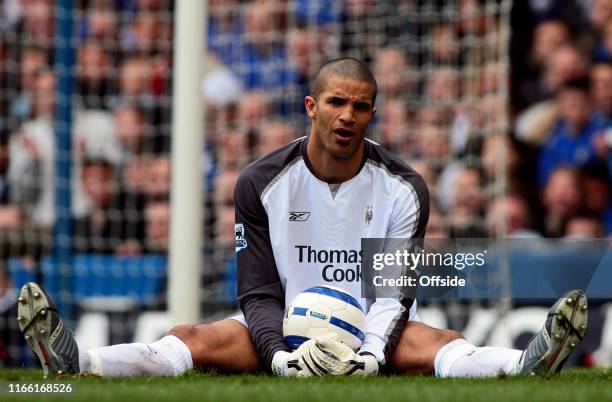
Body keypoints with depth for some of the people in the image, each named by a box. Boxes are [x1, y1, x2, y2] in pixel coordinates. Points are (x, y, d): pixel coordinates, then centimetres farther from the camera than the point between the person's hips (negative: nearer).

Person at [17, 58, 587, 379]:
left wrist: (372, 355, -30)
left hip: (373, 333, -1)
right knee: (195, 339, -25)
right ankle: (74, 363, -48)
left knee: (437, 344, -32)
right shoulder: (262, 183, -3)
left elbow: (394, 291, -8)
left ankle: (528, 363, -60)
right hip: (283, 329, 1)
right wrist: (283, 355, -27)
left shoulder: (403, 189, -3)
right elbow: (257, 291, -6)